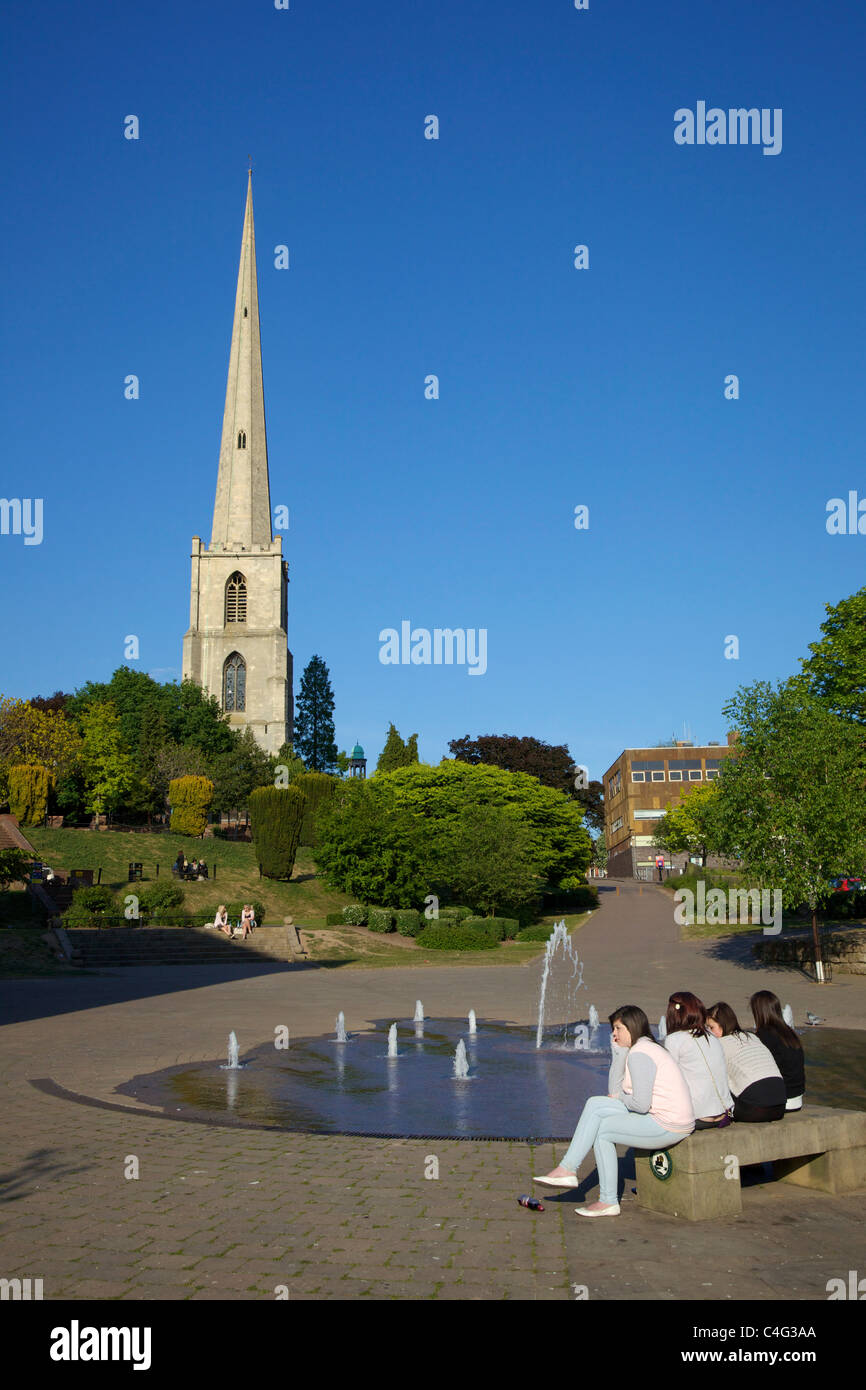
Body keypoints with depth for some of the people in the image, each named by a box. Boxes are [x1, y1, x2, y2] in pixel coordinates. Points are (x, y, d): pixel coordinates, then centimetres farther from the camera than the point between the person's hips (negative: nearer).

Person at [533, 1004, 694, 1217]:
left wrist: (620, 1098, -1)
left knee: (602, 1130, -2)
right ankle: (567, 1169, -1)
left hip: (666, 1126, -10)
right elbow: (615, 1091, 12)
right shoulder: (644, 1048, 17)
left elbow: (641, 1104, -22)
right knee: (595, 1104, 2)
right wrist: (620, 1052, 5)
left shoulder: (639, 1054, -15)